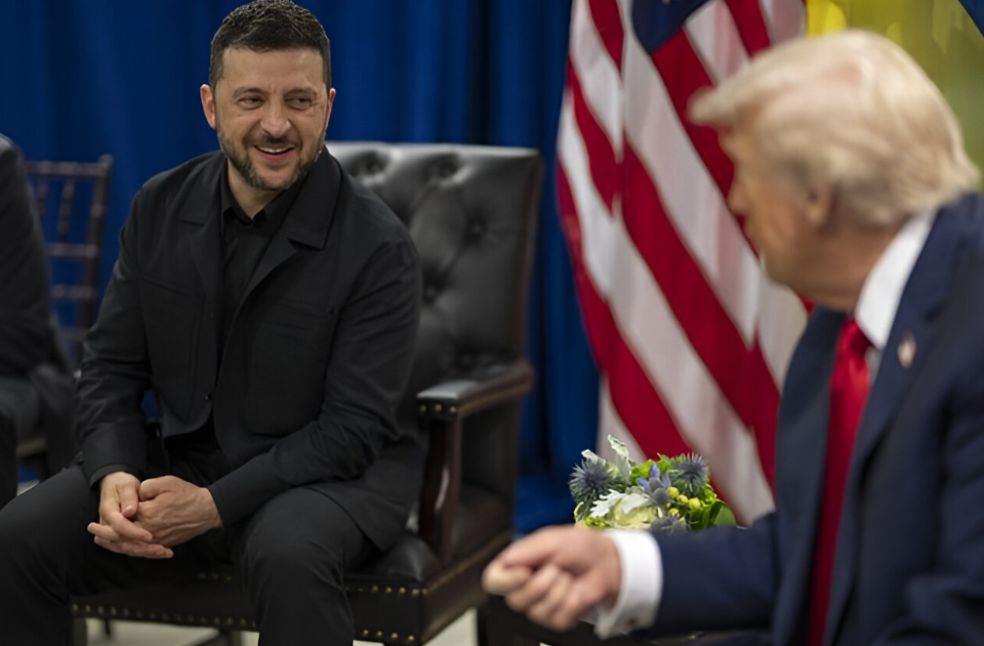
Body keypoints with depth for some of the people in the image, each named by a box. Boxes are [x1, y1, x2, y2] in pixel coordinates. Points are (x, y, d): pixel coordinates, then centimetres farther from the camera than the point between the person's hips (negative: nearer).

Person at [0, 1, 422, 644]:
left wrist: (214, 504, -24)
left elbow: (354, 427, -16)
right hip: (180, 460, 4)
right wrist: (114, 475, -15)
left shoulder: (380, 246, -14)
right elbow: (112, 364, 5)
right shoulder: (160, 207, 1)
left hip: (327, 472, -4)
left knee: (289, 555, -38)